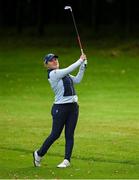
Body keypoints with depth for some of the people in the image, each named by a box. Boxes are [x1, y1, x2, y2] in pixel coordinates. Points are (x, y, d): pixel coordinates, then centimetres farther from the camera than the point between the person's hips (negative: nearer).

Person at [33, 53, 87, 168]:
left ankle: (67, 160, 5)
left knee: (69, 135, 3)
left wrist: (83, 66, 8)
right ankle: (39, 154, 17)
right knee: (55, 134, -1)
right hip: (60, 107, -7)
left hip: (73, 106, 7)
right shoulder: (53, 74, -11)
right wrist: (81, 60, -9)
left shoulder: (62, 73, 14)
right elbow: (70, 69, -19)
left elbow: (77, 80, 15)